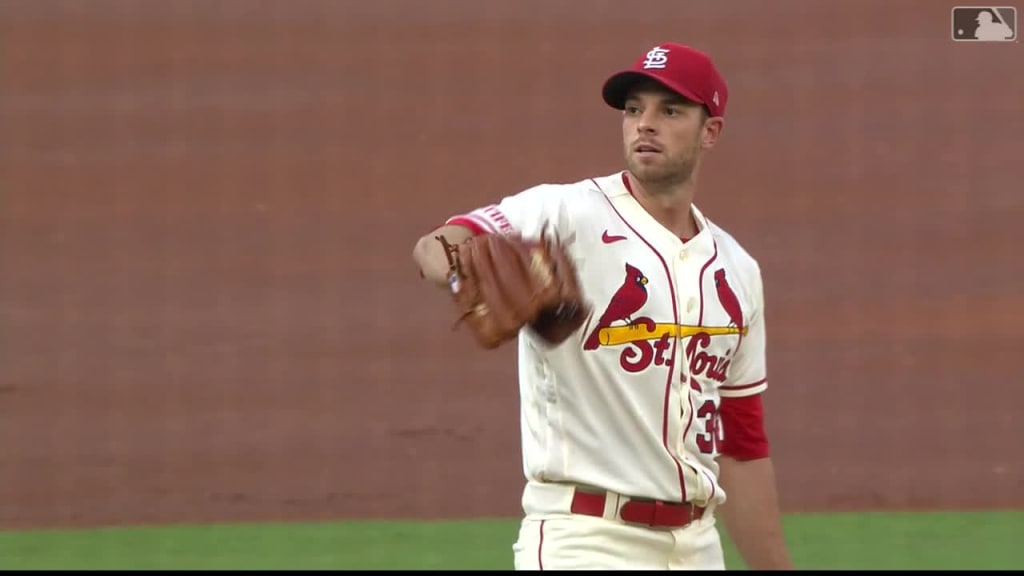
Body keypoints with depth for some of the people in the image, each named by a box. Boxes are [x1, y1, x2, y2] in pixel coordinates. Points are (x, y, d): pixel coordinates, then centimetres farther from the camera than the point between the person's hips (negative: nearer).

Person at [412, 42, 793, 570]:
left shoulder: (735, 270, 14)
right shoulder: (570, 215, -5)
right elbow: (436, 249, -26)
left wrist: (776, 569, 14)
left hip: (697, 547, 6)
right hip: (583, 543, -6)